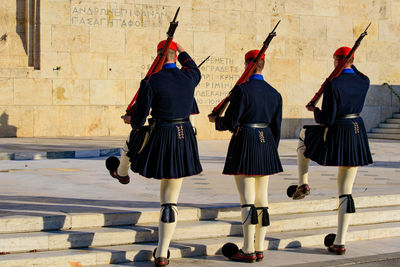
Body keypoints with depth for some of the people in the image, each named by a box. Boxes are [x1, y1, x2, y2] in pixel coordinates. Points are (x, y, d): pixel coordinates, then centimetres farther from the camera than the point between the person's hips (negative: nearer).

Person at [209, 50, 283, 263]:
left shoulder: (242, 89, -11)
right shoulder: (274, 93, 9)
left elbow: (231, 123, -12)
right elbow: (276, 128, 12)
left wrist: (215, 120, 9)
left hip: (245, 144, -6)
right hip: (266, 144, 6)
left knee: (247, 200, -4)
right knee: (262, 199, 9)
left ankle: (248, 250, -3)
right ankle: (260, 249, 14)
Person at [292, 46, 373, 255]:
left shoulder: (332, 84, -16)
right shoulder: (364, 82, 2)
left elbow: (327, 120, -17)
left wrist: (315, 111, 2)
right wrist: (350, 66, 22)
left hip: (336, 136, -5)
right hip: (357, 135, 5)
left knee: (303, 135, 30)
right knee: (346, 192, 9)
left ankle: (303, 183, 25)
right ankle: (340, 243, 9)